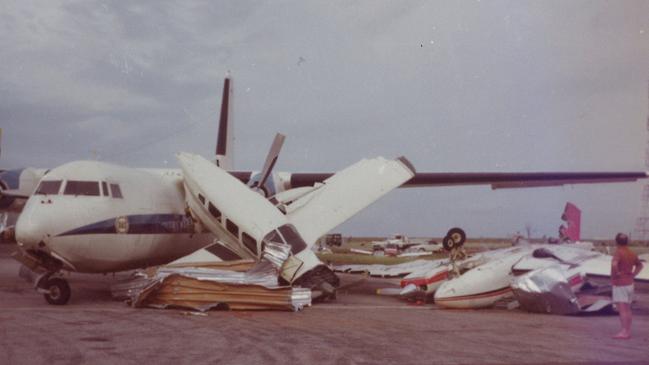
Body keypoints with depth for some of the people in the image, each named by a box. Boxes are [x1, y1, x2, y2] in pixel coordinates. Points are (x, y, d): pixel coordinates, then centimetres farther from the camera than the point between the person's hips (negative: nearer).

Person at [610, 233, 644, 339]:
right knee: (627, 309, 14)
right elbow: (640, 265, 25)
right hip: (629, 284, 8)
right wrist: (633, 274, 16)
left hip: (619, 285, -8)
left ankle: (624, 332, -11)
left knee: (622, 310, -8)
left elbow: (614, 264, -36)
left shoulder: (619, 253, -17)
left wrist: (616, 273, -19)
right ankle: (628, 331, 18)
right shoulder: (632, 254, 8)